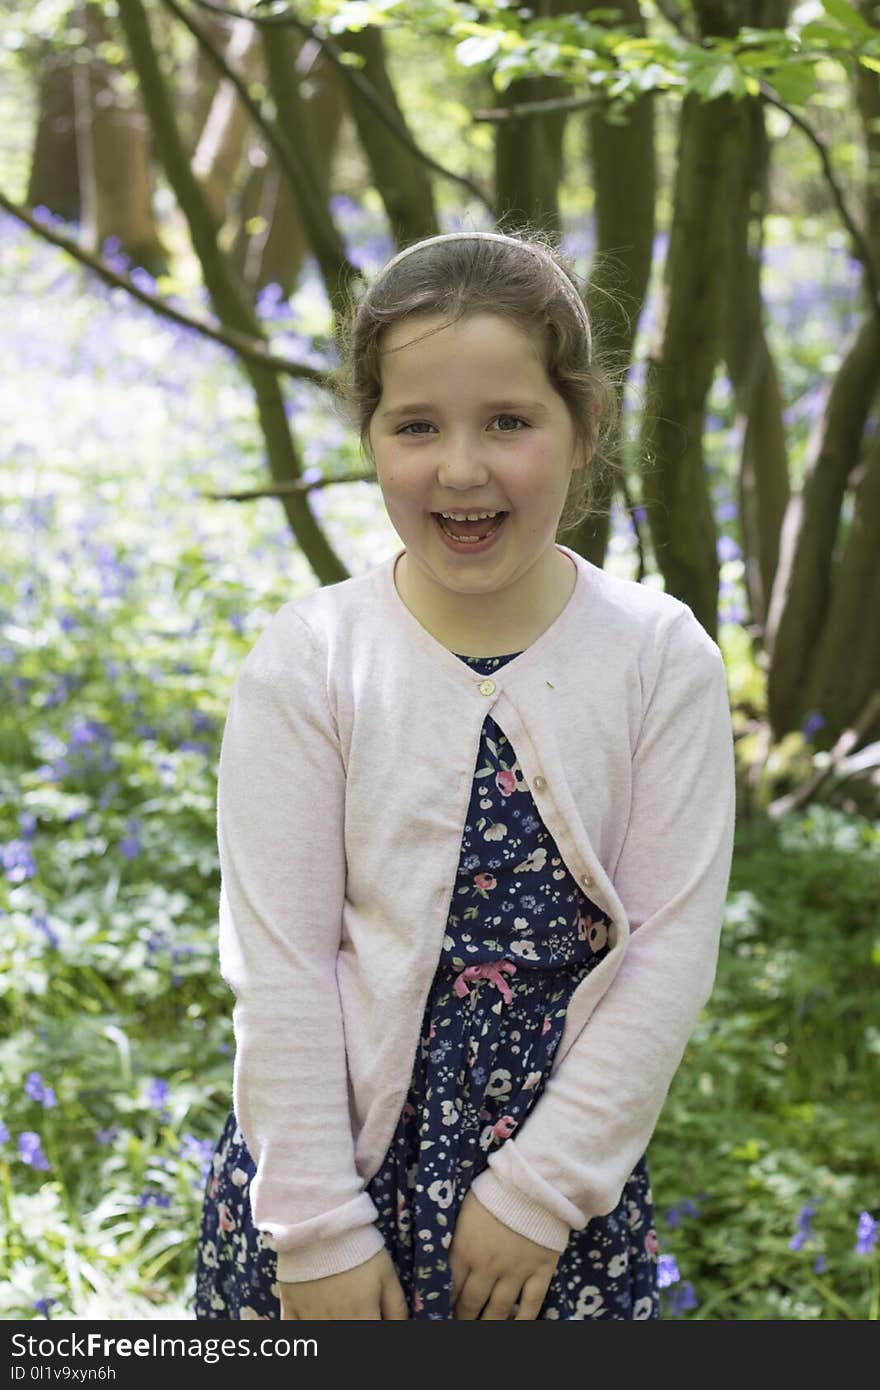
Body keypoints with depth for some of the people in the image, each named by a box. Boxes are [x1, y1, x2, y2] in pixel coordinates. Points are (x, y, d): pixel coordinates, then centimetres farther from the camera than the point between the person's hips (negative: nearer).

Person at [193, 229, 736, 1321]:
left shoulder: (661, 657, -7)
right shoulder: (307, 660, -9)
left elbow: (672, 949, -7)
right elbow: (279, 964, -8)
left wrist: (541, 1187, -9)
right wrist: (319, 1228, -9)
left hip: (566, 1157, 1)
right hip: (335, 1151, 0)